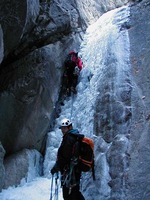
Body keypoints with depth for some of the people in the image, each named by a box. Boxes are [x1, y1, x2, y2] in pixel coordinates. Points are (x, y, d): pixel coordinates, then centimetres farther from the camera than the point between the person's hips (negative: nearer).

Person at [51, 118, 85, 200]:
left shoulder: (68, 138, -16)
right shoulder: (77, 137, 14)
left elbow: (65, 156, -22)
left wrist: (56, 167, -12)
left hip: (69, 171, -10)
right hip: (77, 170, 10)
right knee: (75, 192, 21)